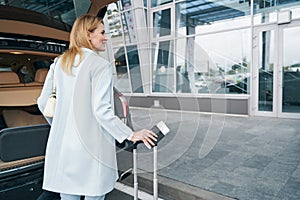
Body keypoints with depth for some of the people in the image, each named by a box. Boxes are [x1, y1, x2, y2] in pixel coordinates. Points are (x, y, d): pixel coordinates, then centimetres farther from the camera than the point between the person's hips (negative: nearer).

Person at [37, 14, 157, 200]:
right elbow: (101, 110, -18)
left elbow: (43, 103, 11)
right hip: (91, 148, -6)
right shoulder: (101, 65, -12)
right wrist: (131, 135, -10)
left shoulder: (58, 63, 7)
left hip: (61, 147, 6)